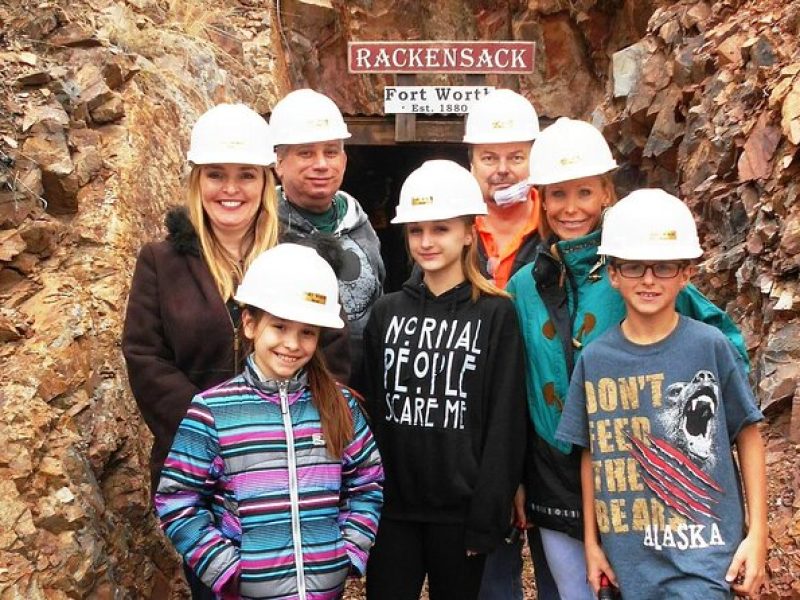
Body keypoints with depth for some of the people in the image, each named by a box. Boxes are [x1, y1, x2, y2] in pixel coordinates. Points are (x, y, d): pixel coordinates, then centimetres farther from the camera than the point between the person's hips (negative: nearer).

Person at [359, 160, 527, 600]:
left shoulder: (496, 316, -4)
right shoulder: (387, 312, 5)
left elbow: (505, 425, -6)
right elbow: (367, 411, 6)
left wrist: (487, 516, -10)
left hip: (459, 512, -2)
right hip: (391, 507, 2)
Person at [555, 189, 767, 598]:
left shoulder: (710, 346, -7)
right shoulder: (595, 359, -1)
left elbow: (747, 434, 1)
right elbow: (591, 454, 6)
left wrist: (757, 533, -1)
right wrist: (591, 542, 9)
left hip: (704, 553, -2)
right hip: (629, 557, 3)